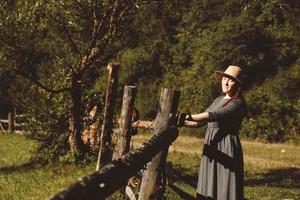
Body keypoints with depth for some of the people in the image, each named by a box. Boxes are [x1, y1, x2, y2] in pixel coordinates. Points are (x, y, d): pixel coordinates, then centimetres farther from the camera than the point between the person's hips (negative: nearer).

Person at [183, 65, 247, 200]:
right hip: (211, 147, 8)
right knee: (208, 188, 9)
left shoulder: (238, 104, -10)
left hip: (226, 149, -8)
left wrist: (189, 117, -34)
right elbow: (201, 122, 19)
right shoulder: (218, 100, 15)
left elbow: (214, 116, -26)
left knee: (225, 189, -6)